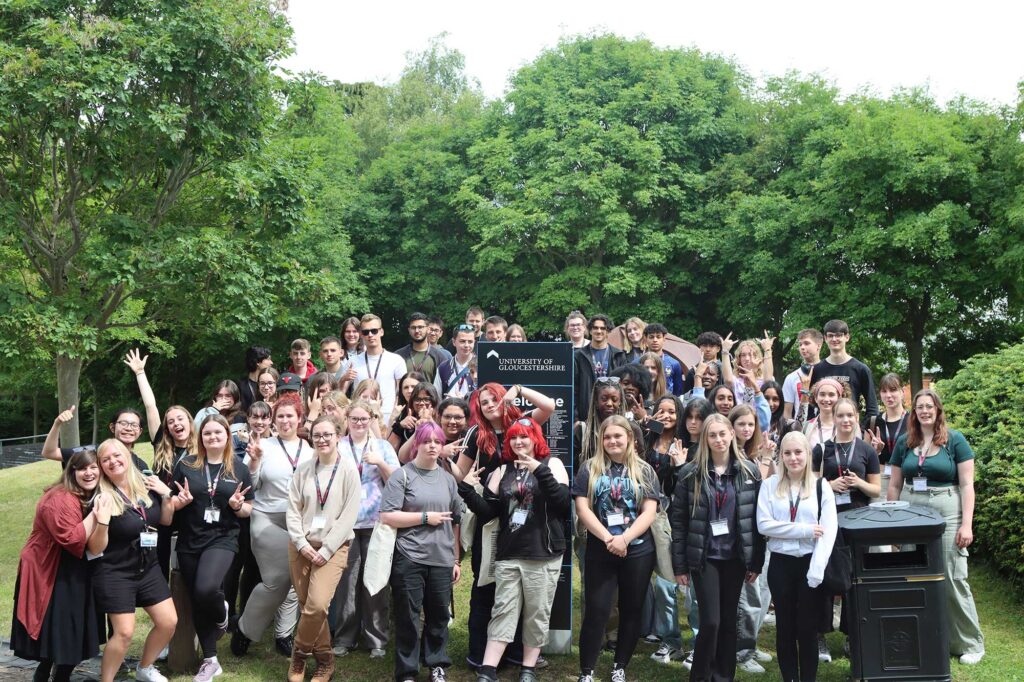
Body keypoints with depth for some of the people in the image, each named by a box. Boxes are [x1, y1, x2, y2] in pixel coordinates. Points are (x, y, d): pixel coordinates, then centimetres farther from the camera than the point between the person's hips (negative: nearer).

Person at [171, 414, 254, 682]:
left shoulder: (239, 469, 2)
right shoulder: (185, 464, 2)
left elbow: (248, 510, 8)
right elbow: (171, 504, 7)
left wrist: (238, 506, -14)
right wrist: (181, 501, -14)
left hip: (222, 540, -2)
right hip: (189, 542, 2)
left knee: (206, 589, -26)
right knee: (197, 602, 8)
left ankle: (222, 614, 10)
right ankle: (210, 660, 25)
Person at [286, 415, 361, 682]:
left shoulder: (348, 469, -5)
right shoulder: (303, 469, 4)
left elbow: (349, 514, -9)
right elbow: (293, 509, 4)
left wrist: (326, 550, -13)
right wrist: (302, 544, -9)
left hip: (333, 547, -3)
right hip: (301, 545, 3)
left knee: (317, 605, -17)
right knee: (307, 605, 5)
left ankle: (299, 655, 7)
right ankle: (324, 659, 22)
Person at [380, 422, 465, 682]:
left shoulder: (448, 478, 11)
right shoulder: (403, 475, -4)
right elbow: (386, 516, -12)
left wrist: (456, 559, 12)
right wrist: (426, 518, -12)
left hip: (442, 559, 4)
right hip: (409, 559, -4)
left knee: (439, 615, 10)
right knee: (408, 617, 3)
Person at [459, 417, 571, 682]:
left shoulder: (552, 464, 1)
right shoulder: (503, 470, 11)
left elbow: (564, 502, -13)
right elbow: (489, 510, 7)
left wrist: (540, 471, -21)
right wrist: (467, 490, -7)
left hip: (543, 553, -2)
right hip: (508, 554, 2)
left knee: (537, 614, 6)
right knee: (502, 611, 0)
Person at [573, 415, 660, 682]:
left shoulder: (644, 471, 3)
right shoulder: (590, 469, 2)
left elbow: (649, 512, -4)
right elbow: (582, 509, -5)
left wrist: (624, 539, -18)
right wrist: (608, 538, -17)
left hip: (638, 552, 1)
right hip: (599, 552, -1)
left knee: (631, 610, 9)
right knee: (596, 611, -1)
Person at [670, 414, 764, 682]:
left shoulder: (750, 471, 1)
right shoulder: (690, 473, -4)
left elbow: (757, 518, 3)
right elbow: (678, 519, -3)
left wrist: (756, 562, 1)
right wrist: (679, 564, -5)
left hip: (735, 556, 2)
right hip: (704, 557, -2)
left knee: (728, 620, 10)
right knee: (710, 620, -6)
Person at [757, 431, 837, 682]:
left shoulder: (821, 486, 0)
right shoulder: (769, 485, 2)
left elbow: (829, 530, -7)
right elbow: (764, 525, -7)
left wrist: (816, 570, -16)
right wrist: (804, 530, -14)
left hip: (810, 563, -1)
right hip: (780, 563, 1)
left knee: (808, 628, 5)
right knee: (785, 627, 9)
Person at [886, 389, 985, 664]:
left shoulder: (955, 440, 0)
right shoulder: (904, 442, 10)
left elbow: (967, 484, -3)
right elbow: (894, 485, 14)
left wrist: (967, 524, -9)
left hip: (947, 513, -4)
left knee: (953, 579, -4)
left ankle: (970, 644, 10)